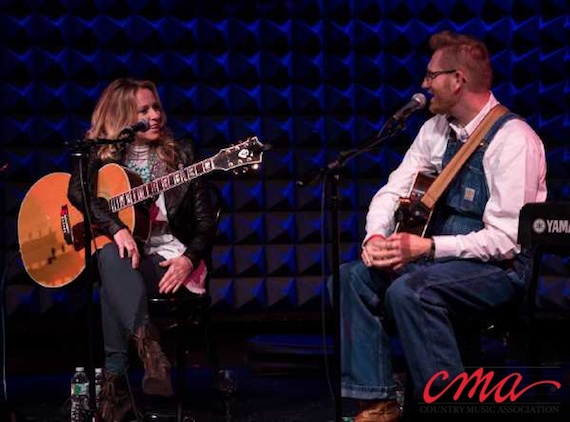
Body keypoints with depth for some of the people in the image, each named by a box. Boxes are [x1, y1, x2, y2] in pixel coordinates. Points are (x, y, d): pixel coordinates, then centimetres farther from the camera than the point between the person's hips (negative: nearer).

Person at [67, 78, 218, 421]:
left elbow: (206, 222, 6)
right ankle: (148, 343, -53)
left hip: (170, 260, -1)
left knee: (113, 284, -34)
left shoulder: (180, 154, 10)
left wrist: (189, 259, -14)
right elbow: (77, 190, -12)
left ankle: (116, 382, -41)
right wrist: (117, 229, -29)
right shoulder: (100, 154, 10)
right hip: (124, 256, 1)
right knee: (111, 255, -38)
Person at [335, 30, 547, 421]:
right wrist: (376, 237, -13)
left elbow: (504, 238, -23)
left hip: (500, 267, -8)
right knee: (352, 278, -11)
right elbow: (393, 191, 8)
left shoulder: (513, 140, -19)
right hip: (443, 257, 8)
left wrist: (428, 247, -28)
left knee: (409, 290, -33)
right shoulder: (437, 129, 6)